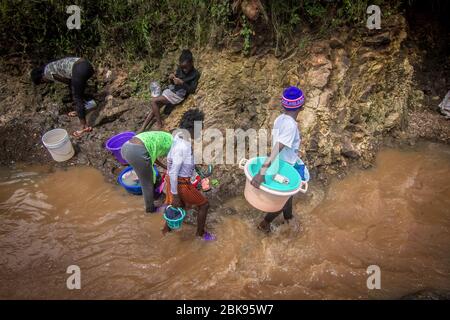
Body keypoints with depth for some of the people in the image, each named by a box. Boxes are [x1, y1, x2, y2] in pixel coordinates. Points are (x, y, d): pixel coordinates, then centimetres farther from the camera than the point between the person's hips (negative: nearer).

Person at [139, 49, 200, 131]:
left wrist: (182, 83, -27)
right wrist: (171, 78, -11)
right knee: (155, 107, -1)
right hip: (170, 90, 7)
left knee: (153, 101, -15)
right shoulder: (180, 69, 5)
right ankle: (142, 129, 6)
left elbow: (192, 90, -15)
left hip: (178, 95, -7)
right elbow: (173, 83, 13)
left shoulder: (195, 74, -12)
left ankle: (159, 124, -2)